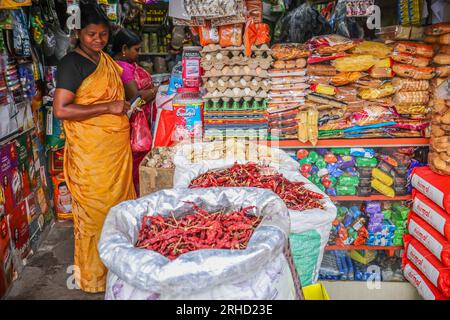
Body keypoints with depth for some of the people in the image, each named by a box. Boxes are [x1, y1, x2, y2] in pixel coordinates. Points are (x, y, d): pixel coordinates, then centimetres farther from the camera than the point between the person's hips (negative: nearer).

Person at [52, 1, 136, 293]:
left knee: (120, 203, 16)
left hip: (117, 146, 8)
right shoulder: (72, 63, -11)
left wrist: (127, 104, 12)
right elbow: (61, 109, -20)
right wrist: (108, 108, -19)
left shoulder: (106, 59, 13)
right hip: (91, 151, -8)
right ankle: (93, 277, 19)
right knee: (96, 212, 1)